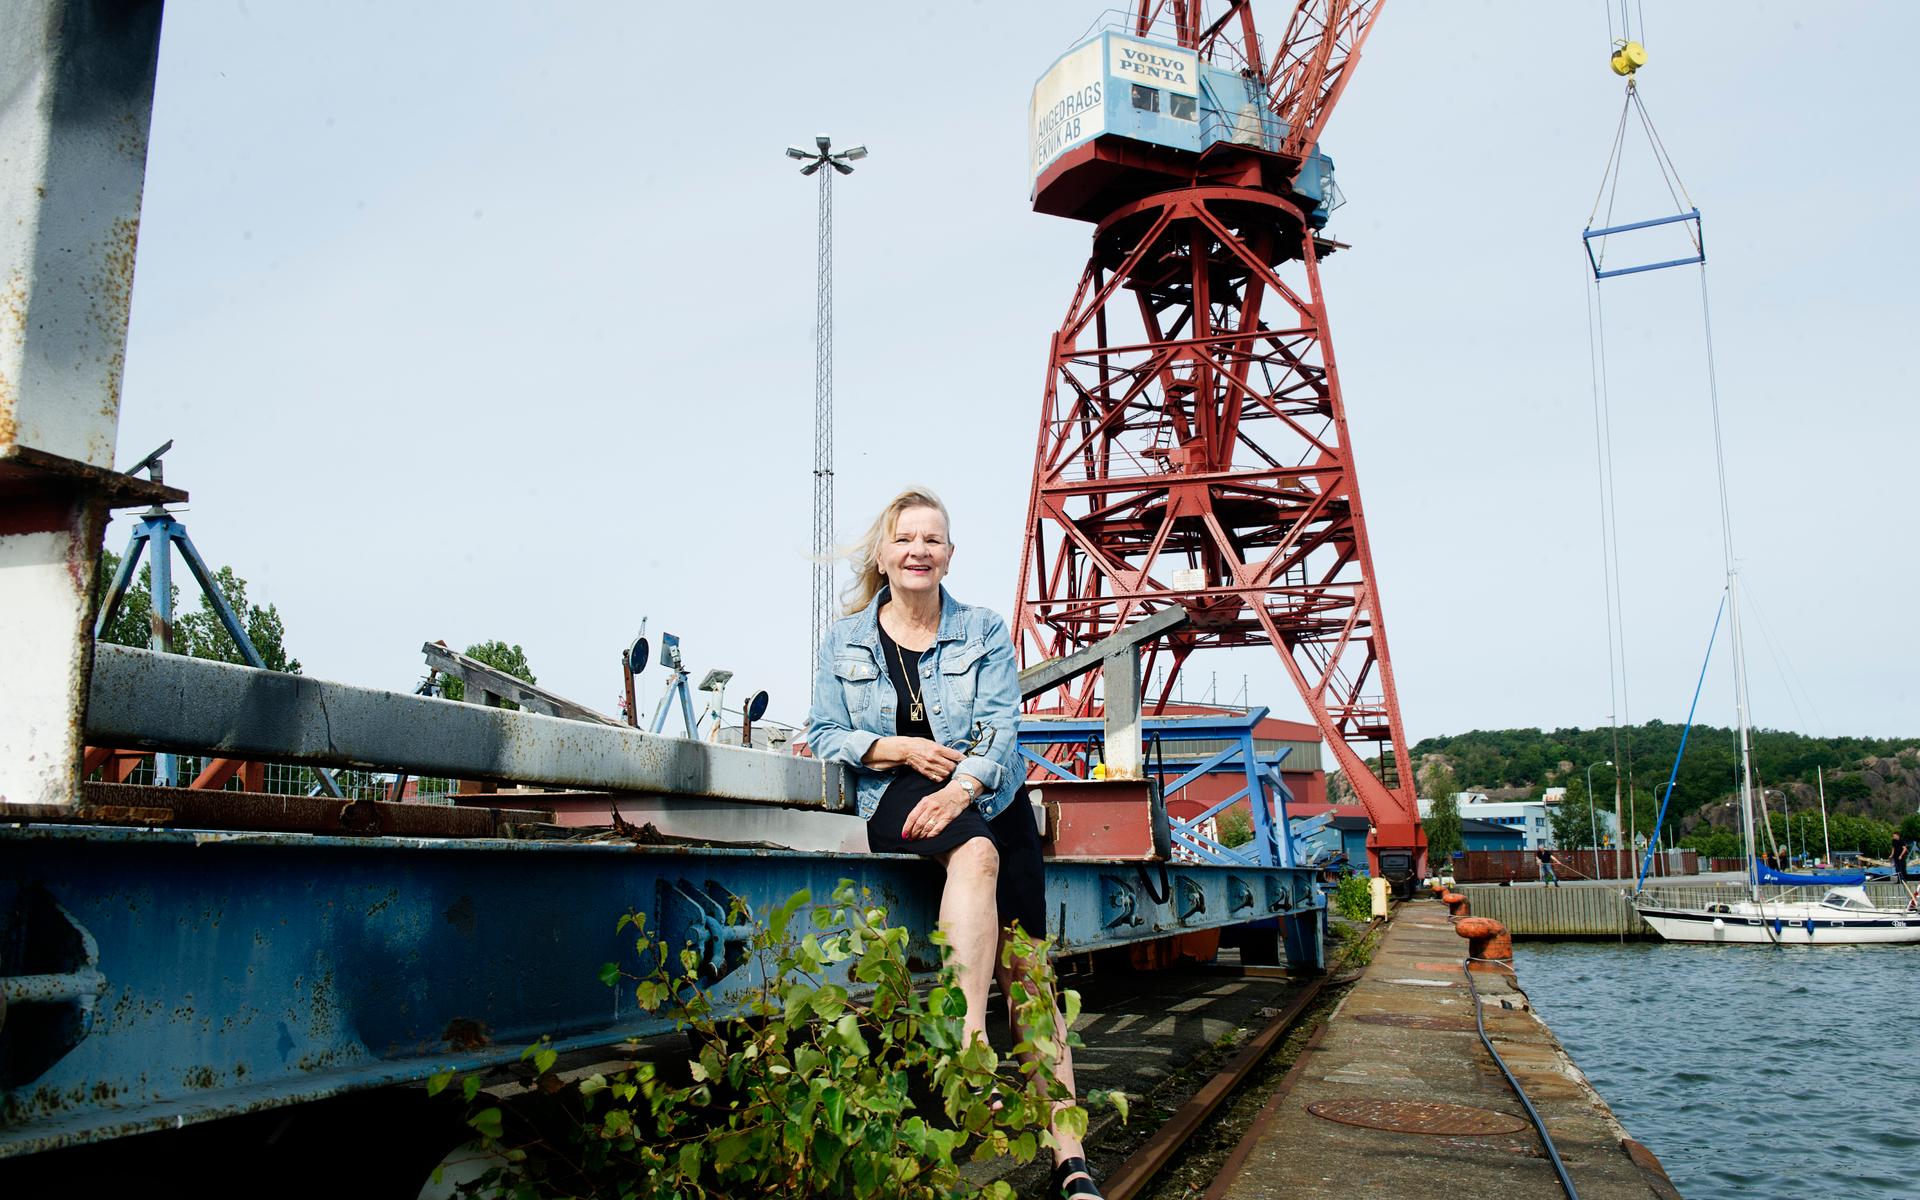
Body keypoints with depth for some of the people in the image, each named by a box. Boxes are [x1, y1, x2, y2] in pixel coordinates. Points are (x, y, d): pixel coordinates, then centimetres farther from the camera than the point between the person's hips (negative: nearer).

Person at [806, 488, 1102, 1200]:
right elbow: (823, 734, 9)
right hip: (894, 795, -1)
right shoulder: (846, 640, 12)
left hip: (989, 796, 1)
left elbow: (998, 729, -2)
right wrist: (900, 748, -8)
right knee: (976, 851, -37)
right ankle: (971, 1039, -46)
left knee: (1024, 965, -12)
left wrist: (961, 788, -21)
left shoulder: (984, 631, 9)